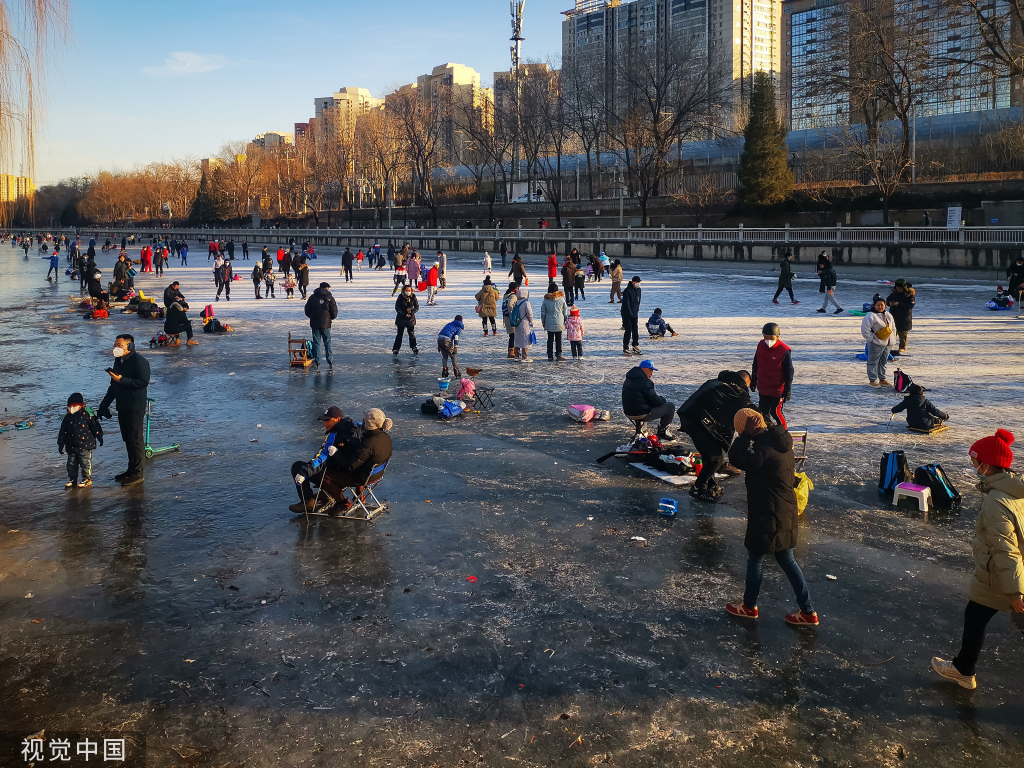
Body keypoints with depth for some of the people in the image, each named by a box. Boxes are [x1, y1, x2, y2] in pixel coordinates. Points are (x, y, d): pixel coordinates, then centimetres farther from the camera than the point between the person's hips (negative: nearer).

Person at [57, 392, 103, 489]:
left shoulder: (87, 414, -7)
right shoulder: (67, 417, 6)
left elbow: (95, 426, -2)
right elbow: (63, 431, 11)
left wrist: (99, 437, 0)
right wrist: (61, 444, 9)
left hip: (85, 445, -5)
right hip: (71, 446, 5)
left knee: (86, 463, 0)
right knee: (71, 464, 12)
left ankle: (87, 478, 11)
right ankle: (73, 479, 25)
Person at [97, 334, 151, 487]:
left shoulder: (139, 361, -13)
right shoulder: (118, 361, 15)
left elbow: (143, 382, -23)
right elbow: (113, 386, 22)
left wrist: (122, 380, -24)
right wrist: (104, 404, 19)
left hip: (135, 408, -9)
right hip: (122, 407, 9)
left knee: (135, 440, -4)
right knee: (127, 440, 14)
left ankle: (137, 473, 2)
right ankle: (131, 470, 23)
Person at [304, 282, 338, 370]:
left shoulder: (312, 297, 6)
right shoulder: (329, 298, -2)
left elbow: (307, 310, 8)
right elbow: (334, 311, -3)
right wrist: (332, 318, 16)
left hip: (314, 323, 2)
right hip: (326, 323, -2)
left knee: (316, 343, 5)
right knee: (327, 342, 9)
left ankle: (317, 362, 3)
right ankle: (330, 361, 11)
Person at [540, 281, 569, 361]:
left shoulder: (545, 300, -4)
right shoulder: (561, 299, -5)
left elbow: (543, 313, 3)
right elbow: (565, 311, 2)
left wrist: (543, 323, 13)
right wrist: (565, 321, 13)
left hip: (549, 324, 1)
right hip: (559, 323, -1)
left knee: (550, 339, 9)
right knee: (558, 339, 5)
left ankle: (550, 355, 11)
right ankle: (558, 355, 3)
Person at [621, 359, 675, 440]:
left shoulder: (628, 379, 12)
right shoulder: (645, 382, -19)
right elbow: (655, 401, -17)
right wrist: (663, 400, 5)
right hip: (641, 414, -10)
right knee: (670, 406, 3)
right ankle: (662, 431, 14)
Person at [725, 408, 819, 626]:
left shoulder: (767, 449, -26)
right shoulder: (780, 442, 5)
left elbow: (737, 458, -33)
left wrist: (746, 436, -24)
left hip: (769, 516, -9)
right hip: (784, 513, 9)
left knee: (755, 559, 11)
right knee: (787, 561, 18)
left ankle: (749, 606, 31)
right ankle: (808, 612, 23)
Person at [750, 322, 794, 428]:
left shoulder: (784, 350, -19)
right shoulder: (761, 345, -2)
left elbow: (789, 372, -13)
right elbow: (755, 365, 12)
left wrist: (788, 390, -11)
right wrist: (753, 381, 18)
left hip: (777, 390, -6)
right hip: (762, 388, 6)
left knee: (776, 412, 1)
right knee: (763, 412, 16)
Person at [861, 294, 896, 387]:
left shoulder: (888, 316, 12)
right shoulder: (870, 316, -12)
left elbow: (893, 328, 24)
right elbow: (865, 330, -16)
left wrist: (893, 339, 13)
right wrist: (871, 339, -15)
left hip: (888, 344, 7)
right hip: (876, 344, -7)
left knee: (884, 362, 14)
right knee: (873, 362, -3)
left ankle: (882, 379, 24)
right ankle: (872, 380, 4)